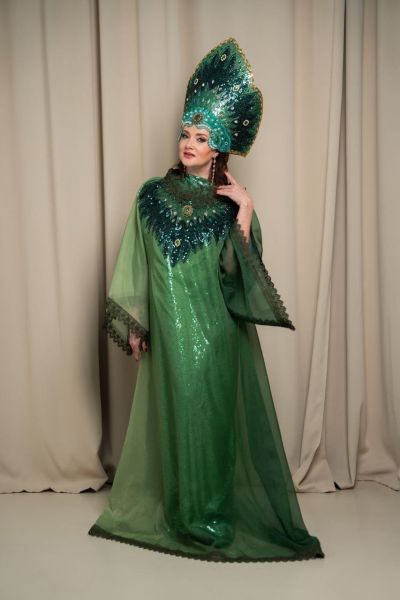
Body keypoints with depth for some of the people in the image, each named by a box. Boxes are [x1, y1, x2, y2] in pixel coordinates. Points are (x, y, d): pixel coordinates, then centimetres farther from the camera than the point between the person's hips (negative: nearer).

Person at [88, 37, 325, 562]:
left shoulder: (230, 201, 2)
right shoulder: (153, 194, 5)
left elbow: (237, 268, -8)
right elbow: (136, 263, 5)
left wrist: (245, 210, -16)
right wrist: (135, 322, 2)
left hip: (217, 327, -1)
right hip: (170, 326, 1)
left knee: (214, 409, 3)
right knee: (179, 409, 5)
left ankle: (215, 509, 19)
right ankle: (186, 513, 19)